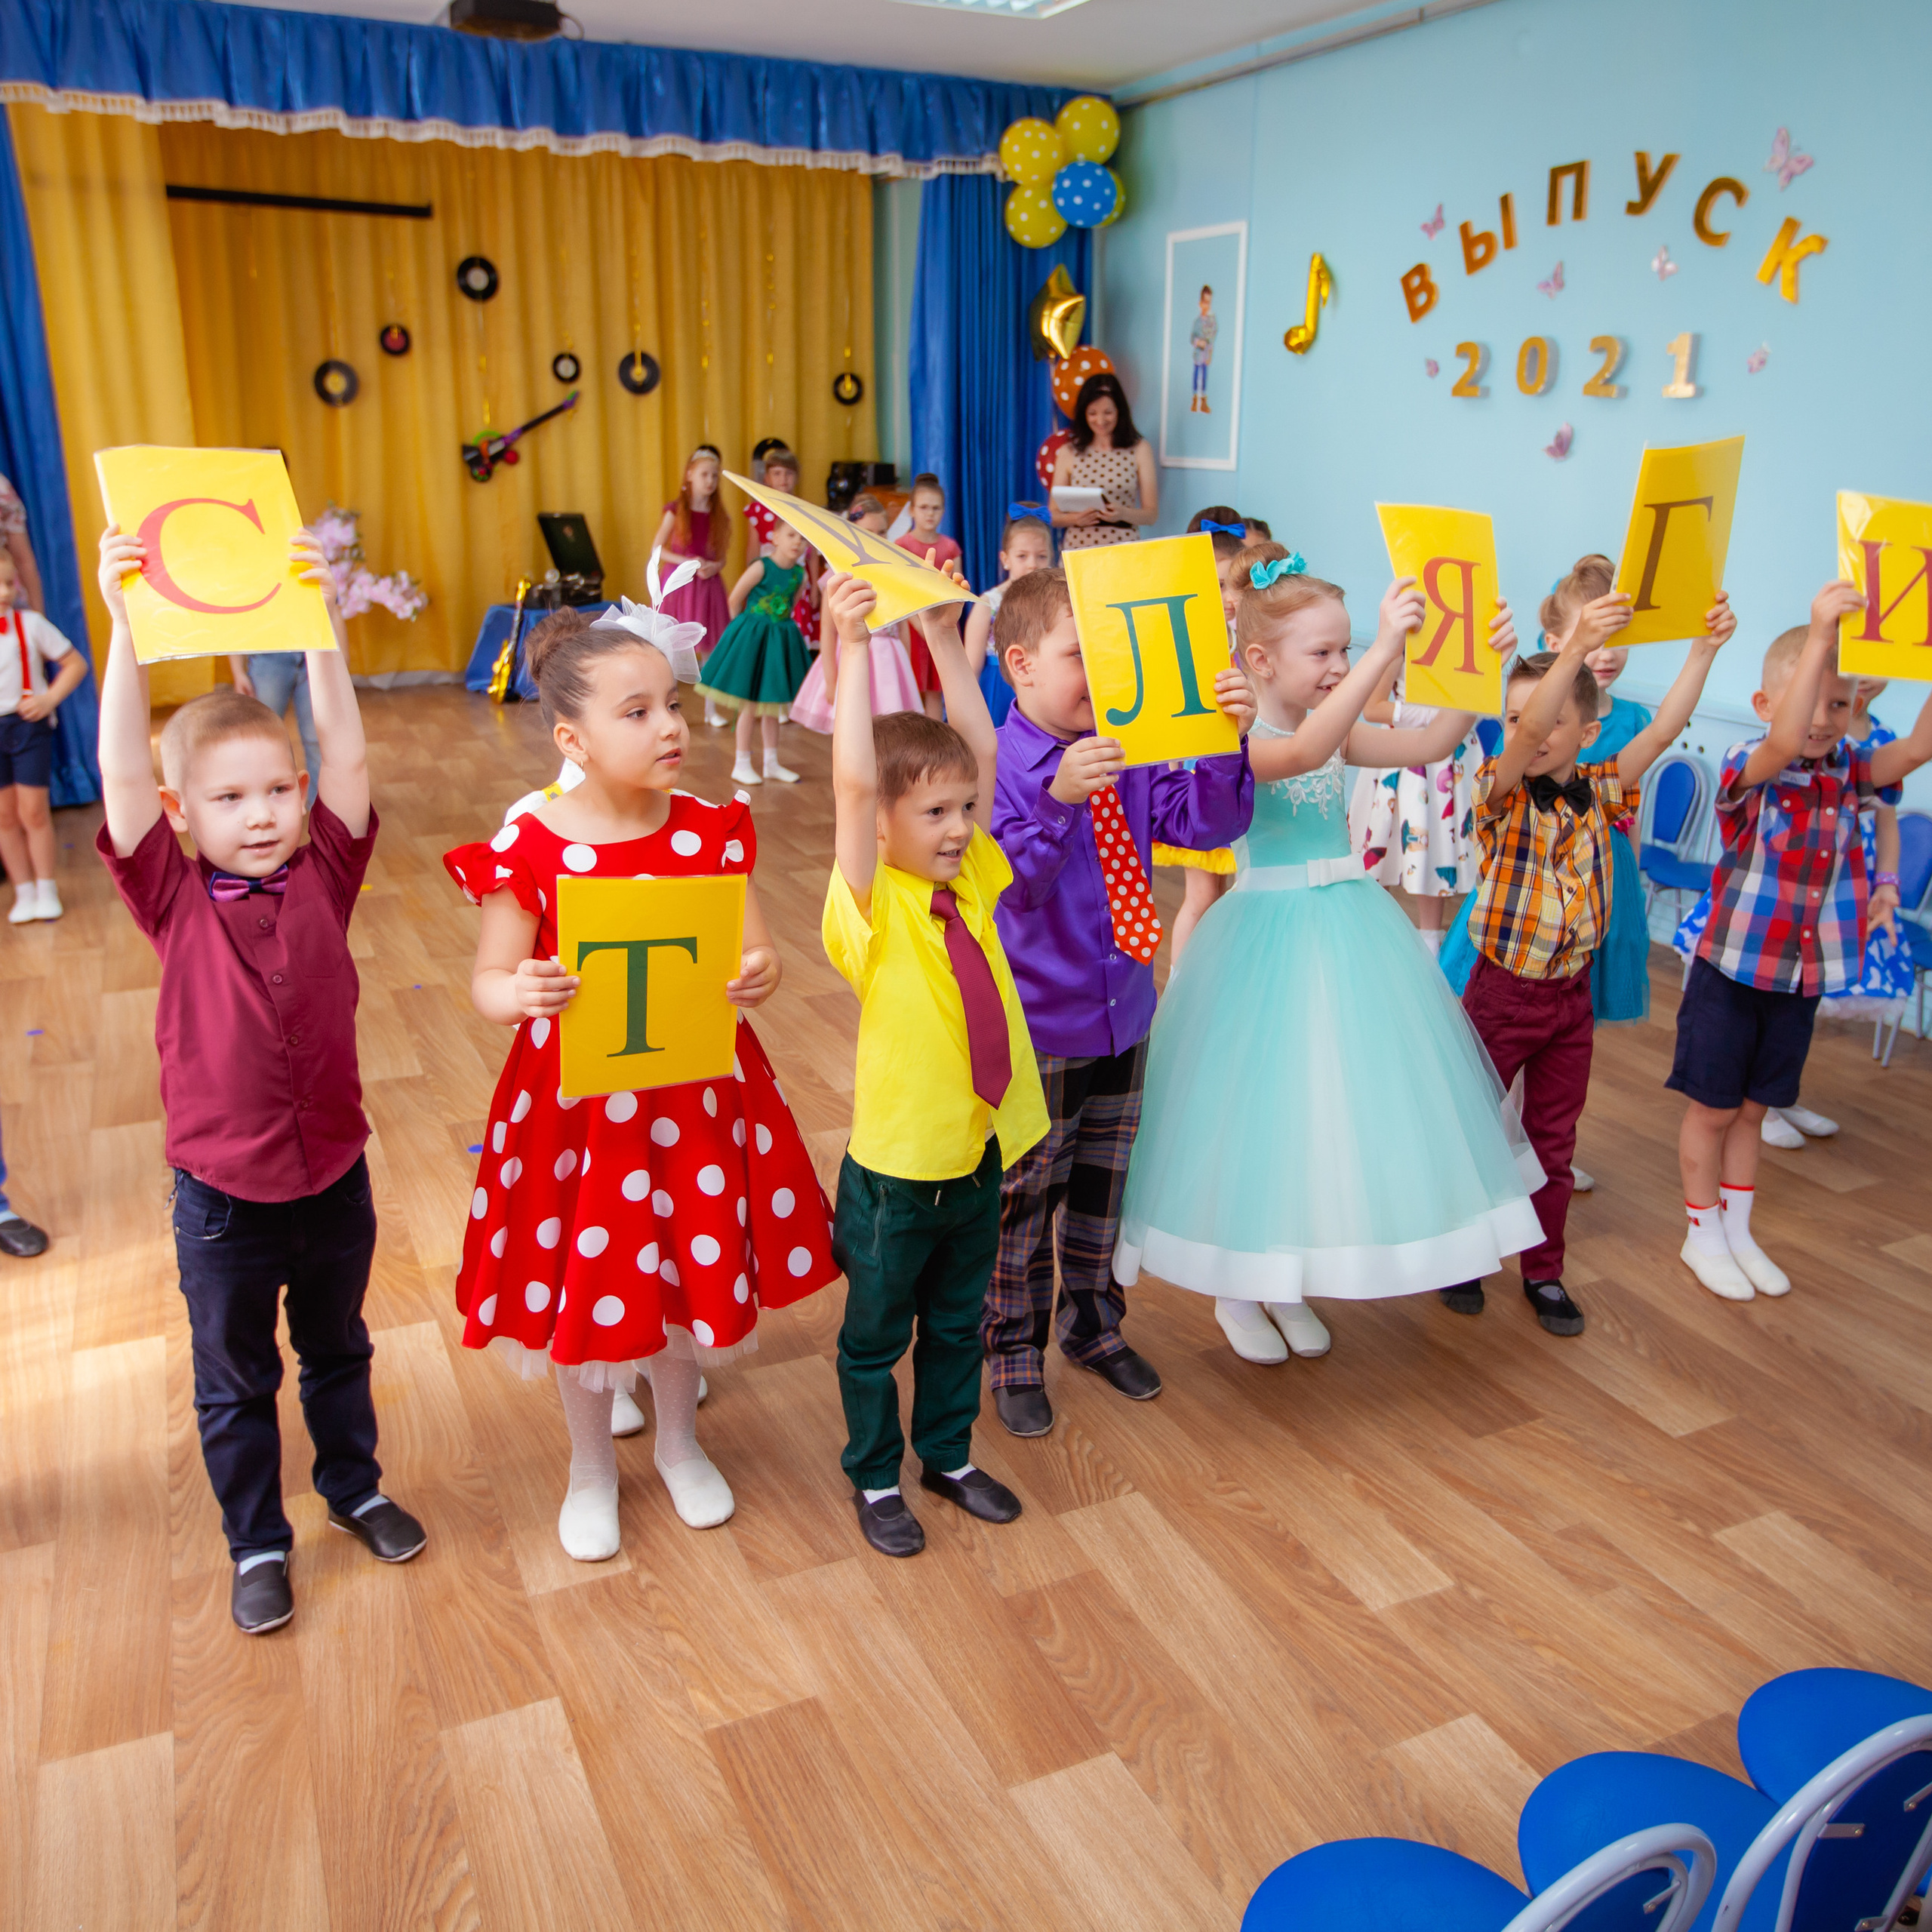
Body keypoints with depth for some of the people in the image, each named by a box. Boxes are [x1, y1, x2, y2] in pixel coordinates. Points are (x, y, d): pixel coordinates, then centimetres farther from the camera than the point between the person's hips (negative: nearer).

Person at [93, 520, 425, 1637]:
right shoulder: (175, 900, -12)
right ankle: (258, 1543, 39)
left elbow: (348, 755, -18)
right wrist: (128, 631, -31)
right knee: (235, 1382, 18)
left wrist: (324, 621, -24)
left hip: (334, 1174, 2)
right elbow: (122, 773, -23)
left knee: (339, 1351, 24)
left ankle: (355, 1487, 48)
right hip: (223, 1194, -1)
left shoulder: (324, 876, -8)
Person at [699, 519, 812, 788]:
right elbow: (735, 599, -8)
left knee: (772, 705, 13)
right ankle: (742, 766, 10)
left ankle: (772, 763, 23)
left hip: (781, 639, 5)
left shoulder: (799, 574, -1)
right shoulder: (761, 567, -17)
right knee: (749, 705, 0)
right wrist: (746, 625, 5)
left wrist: (778, 624, 9)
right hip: (752, 636, -5)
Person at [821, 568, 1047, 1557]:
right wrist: (852, 646, -35)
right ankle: (875, 1479, 35)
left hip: (981, 1146, 6)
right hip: (900, 1158, -6)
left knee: (958, 1321, 23)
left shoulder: (971, 880, 0)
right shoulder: (870, 906, -18)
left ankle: (949, 1456, 43)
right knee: (876, 1330, 15)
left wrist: (945, 635, -4)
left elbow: (981, 750, 0)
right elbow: (854, 783, -32)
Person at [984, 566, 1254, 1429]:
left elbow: (1203, 822, -7)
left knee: (1104, 1186, 21)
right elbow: (1010, 880, -26)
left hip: (1124, 1015, 5)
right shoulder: (996, 764, -17)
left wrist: (1226, 742, -23)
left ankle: (1093, 1325, 43)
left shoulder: (1128, 757, -2)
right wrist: (1056, 799, -41)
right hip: (1037, 1028, -5)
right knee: (1022, 1198, 10)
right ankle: (1015, 1352, 31)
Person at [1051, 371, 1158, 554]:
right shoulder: (1068, 453, 8)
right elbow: (1053, 516, 9)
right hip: (1077, 549, 1)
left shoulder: (1140, 449, 7)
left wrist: (1123, 514, -14)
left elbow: (1152, 514, 5)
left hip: (1124, 548, -1)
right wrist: (1074, 518, -12)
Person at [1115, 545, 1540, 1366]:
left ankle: (1286, 1285, 32)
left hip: (1347, 930, 7)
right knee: (1262, 1107, 3)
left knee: (1331, 1101, 14)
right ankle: (1237, 1290, 25)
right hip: (1271, 937, -7)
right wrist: (1387, 649, -43)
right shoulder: (1237, 741, -17)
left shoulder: (1338, 733, 5)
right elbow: (1304, 751, -38)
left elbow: (1430, 742, 2)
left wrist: (1479, 662, -9)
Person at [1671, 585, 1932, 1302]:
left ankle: (1739, 1231, 32)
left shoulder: (1848, 772, -1)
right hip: (1731, 971, -5)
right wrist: (1819, 635, -46)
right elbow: (1785, 742, -39)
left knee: (1752, 1108, 18)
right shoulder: (1748, 769, -17)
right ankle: (1703, 1235, 25)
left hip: (1802, 978, 5)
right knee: (1713, 1107, 8)